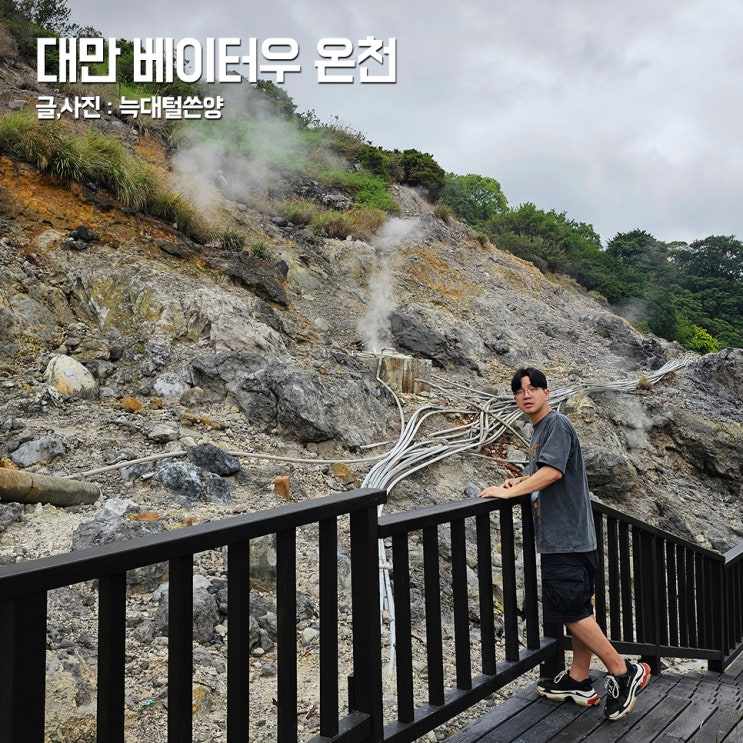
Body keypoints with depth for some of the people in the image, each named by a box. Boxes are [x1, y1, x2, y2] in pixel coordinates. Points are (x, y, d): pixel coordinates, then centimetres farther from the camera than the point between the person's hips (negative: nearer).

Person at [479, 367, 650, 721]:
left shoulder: (557, 424, -13)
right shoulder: (538, 431, 17)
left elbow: (553, 470, -25)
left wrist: (509, 492, -21)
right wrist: (521, 481, 9)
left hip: (567, 536, -10)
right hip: (561, 536, 10)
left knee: (569, 610, -8)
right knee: (578, 609, 14)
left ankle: (624, 672, 3)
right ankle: (579, 681, 22)